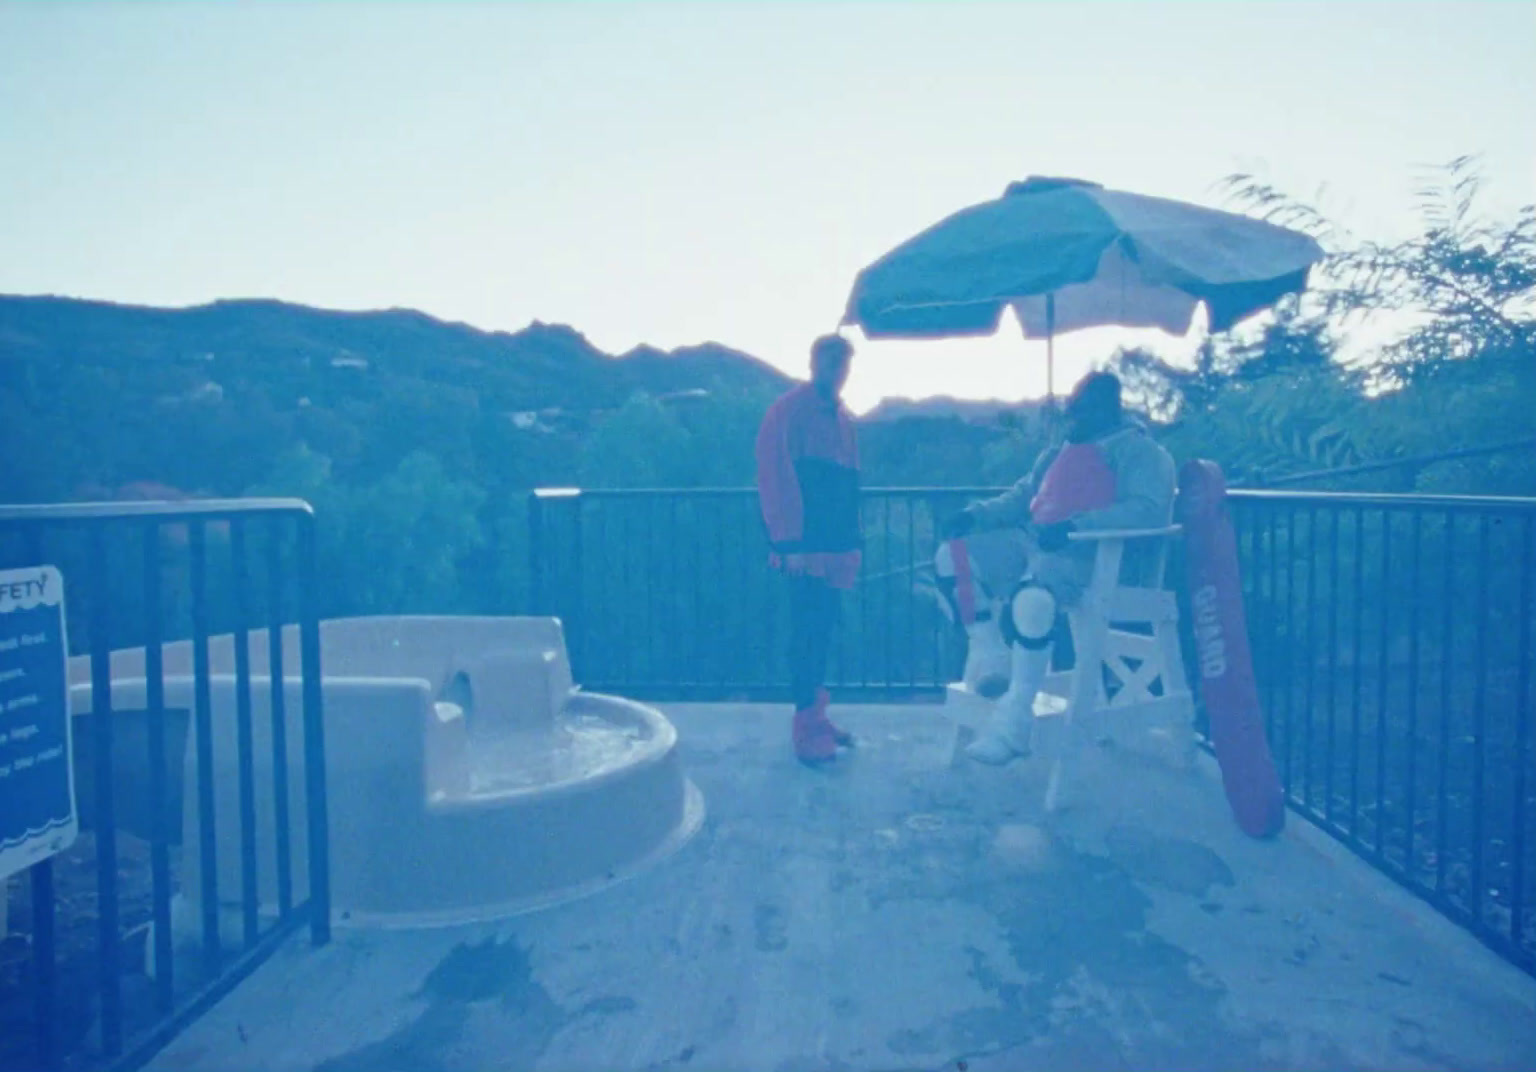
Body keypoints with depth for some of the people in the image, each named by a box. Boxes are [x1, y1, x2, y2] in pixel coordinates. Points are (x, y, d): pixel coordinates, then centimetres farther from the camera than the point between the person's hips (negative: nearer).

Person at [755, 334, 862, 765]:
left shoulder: (841, 417, 18)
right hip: (807, 546, -7)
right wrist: (789, 543, -17)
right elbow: (778, 478, -13)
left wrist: (854, 540, 15)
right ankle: (807, 723, 2)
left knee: (823, 629, 11)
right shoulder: (790, 410, -6)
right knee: (808, 630, -6)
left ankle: (816, 713, 20)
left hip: (836, 546, 7)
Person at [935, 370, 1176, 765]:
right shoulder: (1058, 451, 24)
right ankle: (991, 656, -1)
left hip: (1092, 555, -8)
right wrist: (976, 514, 9)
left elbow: (1148, 509, -17)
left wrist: (1075, 525, -28)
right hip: (1032, 541, 9)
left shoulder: (1138, 450, -1)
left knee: (1031, 597, -39)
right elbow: (1023, 496, 28)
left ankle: (1016, 716, -24)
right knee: (952, 558, -6)